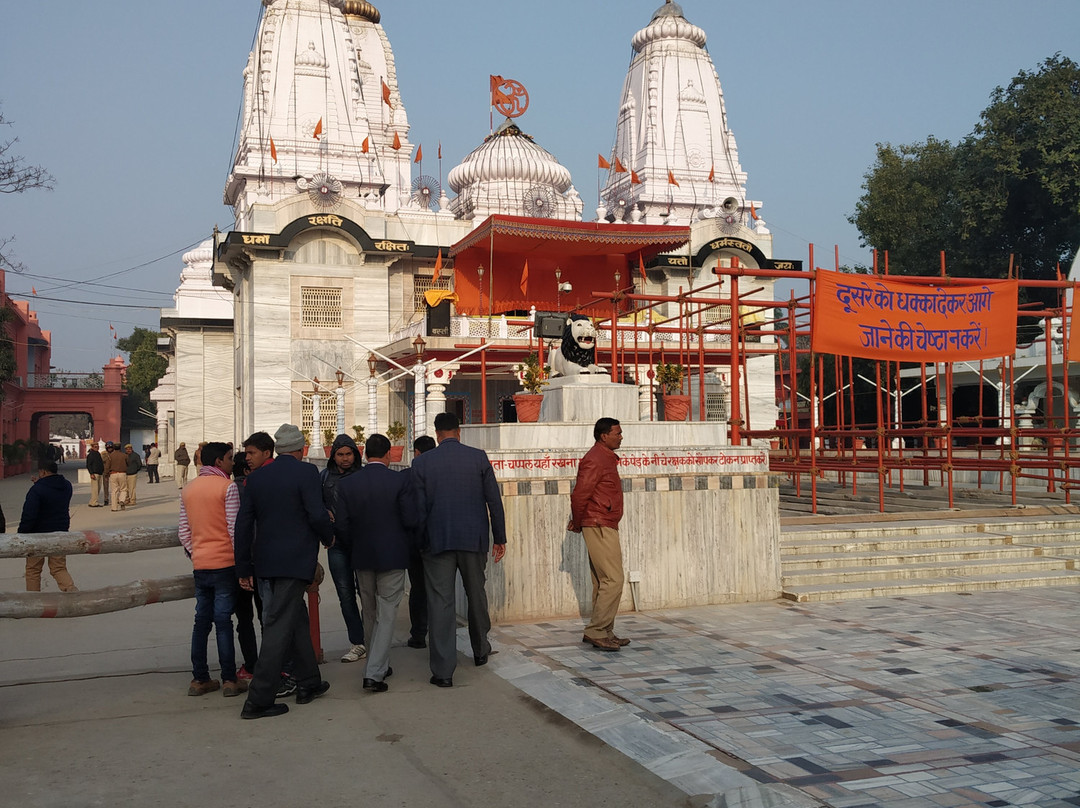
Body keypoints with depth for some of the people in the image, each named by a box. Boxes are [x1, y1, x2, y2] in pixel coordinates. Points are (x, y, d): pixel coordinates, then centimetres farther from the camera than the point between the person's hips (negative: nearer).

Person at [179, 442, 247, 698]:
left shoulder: (187, 490, 11)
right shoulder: (228, 487, -9)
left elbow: (184, 532, 12)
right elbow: (234, 529, -11)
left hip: (200, 564, 6)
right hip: (225, 562, -6)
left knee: (201, 621, 10)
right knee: (223, 621, -3)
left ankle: (199, 679, 13)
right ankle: (229, 680, 1)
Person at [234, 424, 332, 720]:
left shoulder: (256, 477, 8)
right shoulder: (306, 473, -10)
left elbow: (243, 525, 9)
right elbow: (317, 516, -17)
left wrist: (243, 568, 14)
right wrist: (328, 537, 5)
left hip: (264, 562, 7)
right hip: (294, 562, -7)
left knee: (297, 619, 19)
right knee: (279, 628, -4)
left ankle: (309, 683, 29)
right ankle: (258, 700, -3)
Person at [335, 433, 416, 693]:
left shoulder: (347, 484, -2)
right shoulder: (400, 481, -10)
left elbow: (341, 525, -4)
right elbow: (410, 519, -13)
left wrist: (354, 548, 13)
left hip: (362, 557, 3)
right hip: (392, 555, -3)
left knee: (371, 615, 18)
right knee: (386, 615, 1)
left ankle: (379, 664, 30)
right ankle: (374, 673, -6)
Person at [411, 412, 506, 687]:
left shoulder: (422, 463, -2)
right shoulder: (478, 457, 0)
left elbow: (419, 507, -1)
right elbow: (494, 500, 1)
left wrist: (420, 542, 9)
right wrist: (499, 538, 8)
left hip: (438, 541, -1)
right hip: (474, 539, 2)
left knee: (440, 602, 0)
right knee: (476, 595, 19)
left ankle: (443, 670, -2)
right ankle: (480, 650, 36)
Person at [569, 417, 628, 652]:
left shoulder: (606, 458, 18)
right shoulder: (595, 460, -14)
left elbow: (581, 495, 22)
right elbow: (579, 495, -16)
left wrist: (577, 521, 15)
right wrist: (577, 523, -4)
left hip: (606, 528, 10)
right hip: (599, 527, -10)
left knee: (603, 582, 11)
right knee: (613, 580, -11)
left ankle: (602, 632, 17)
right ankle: (597, 631, -8)